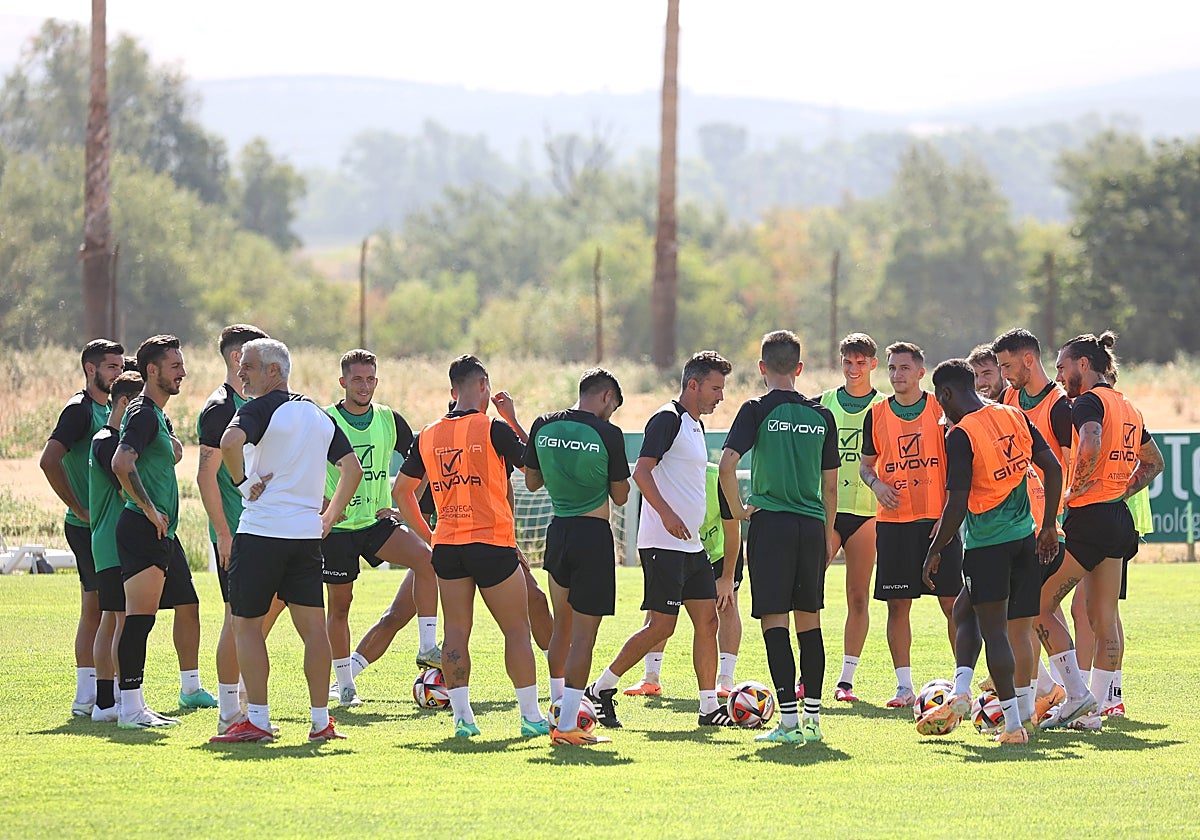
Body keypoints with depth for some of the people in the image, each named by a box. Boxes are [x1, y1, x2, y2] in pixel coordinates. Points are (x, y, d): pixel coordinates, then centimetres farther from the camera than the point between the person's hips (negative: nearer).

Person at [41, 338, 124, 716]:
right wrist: (79, 510, -18)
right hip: (89, 527, -9)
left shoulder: (108, 410, 17)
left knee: (94, 611, 9)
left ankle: (86, 697, 11)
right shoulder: (79, 410, -11)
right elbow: (49, 461, -22)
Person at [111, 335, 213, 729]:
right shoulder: (143, 413, -13)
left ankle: (190, 688, 37)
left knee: (187, 607, 21)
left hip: (163, 531, 11)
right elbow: (121, 464, -26)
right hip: (142, 530, -11)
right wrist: (149, 509, -21)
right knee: (140, 616, -15)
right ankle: (131, 707, -19)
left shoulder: (157, 415, 19)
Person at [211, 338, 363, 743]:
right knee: (313, 627, 7)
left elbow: (230, 442, -27)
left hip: (261, 530, -6)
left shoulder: (261, 408, -7)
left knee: (247, 625, 2)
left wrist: (242, 482, -13)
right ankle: (321, 721, 7)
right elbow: (353, 468, 17)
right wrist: (330, 516, 19)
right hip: (307, 534, 6)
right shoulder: (319, 415, 14)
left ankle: (257, 720, -2)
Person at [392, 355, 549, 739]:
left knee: (456, 631, 7)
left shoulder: (427, 436, 8)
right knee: (517, 630, 3)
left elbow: (401, 490, 16)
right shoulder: (494, 429, -7)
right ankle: (531, 715, 2)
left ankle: (462, 714, 3)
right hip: (492, 543, -4)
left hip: (446, 545, 4)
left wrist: (425, 533, 22)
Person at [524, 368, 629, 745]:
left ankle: (559, 706, 34)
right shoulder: (607, 434, -10)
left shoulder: (544, 426, 3)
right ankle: (567, 726, -6)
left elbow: (531, 482, 14)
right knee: (584, 633, -3)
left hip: (558, 531, 5)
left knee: (562, 625, 23)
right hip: (594, 534, -5)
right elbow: (620, 496, -2)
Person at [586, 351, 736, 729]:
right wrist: (666, 514, -31)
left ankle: (709, 707, 7)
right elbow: (641, 471, -21)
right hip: (663, 544, -10)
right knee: (662, 626, -9)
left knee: (708, 620, 4)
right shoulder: (667, 420, -12)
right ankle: (601, 689, 1)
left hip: (691, 544, 10)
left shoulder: (695, 425, 17)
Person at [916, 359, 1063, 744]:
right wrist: (1049, 525, 17)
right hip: (1024, 538, 7)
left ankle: (1013, 724, -2)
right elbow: (1053, 469, 8)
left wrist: (934, 552, -6)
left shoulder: (961, 435, -13)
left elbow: (957, 505, -16)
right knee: (964, 610, 19)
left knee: (993, 629, -1)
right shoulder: (1016, 417, 7)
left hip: (987, 543, -7)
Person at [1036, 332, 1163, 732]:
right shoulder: (1127, 407, 16)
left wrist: (1073, 491, -18)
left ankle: (1077, 694, -6)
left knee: (1040, 604, -1)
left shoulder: (1088, 402, -11)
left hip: (1089, 518, -9)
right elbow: (1154, 461, 28)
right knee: (1104, 618, 9)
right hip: (1120, 519, 9)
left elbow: (1091, 446, -31)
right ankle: (1094, 710, 10)